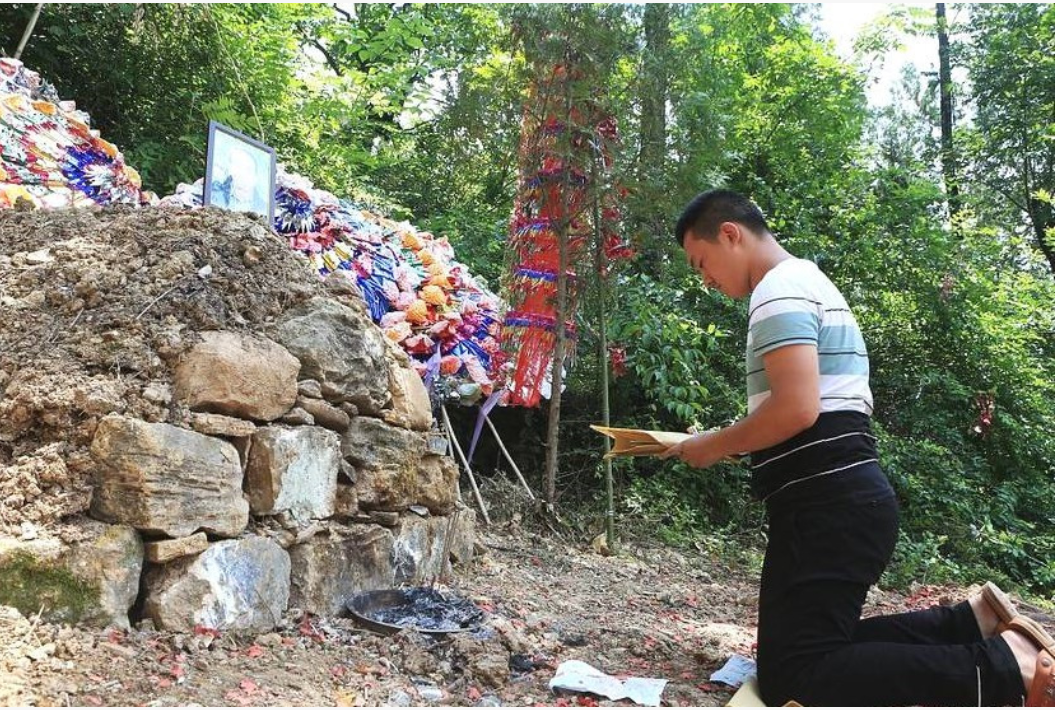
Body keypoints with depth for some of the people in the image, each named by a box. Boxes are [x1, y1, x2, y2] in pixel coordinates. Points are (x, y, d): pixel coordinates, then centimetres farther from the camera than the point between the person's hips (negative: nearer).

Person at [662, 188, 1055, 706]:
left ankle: (1003, 666, -13)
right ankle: (976, 621, 15)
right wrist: (723, 442, 17)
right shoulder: (807, 282, 22)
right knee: (818, 648, 18)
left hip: (828, 507, -11)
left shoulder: (779, 289, -11)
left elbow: (796, 409, -25)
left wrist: (714, 446, -9)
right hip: (842, 499, 11)